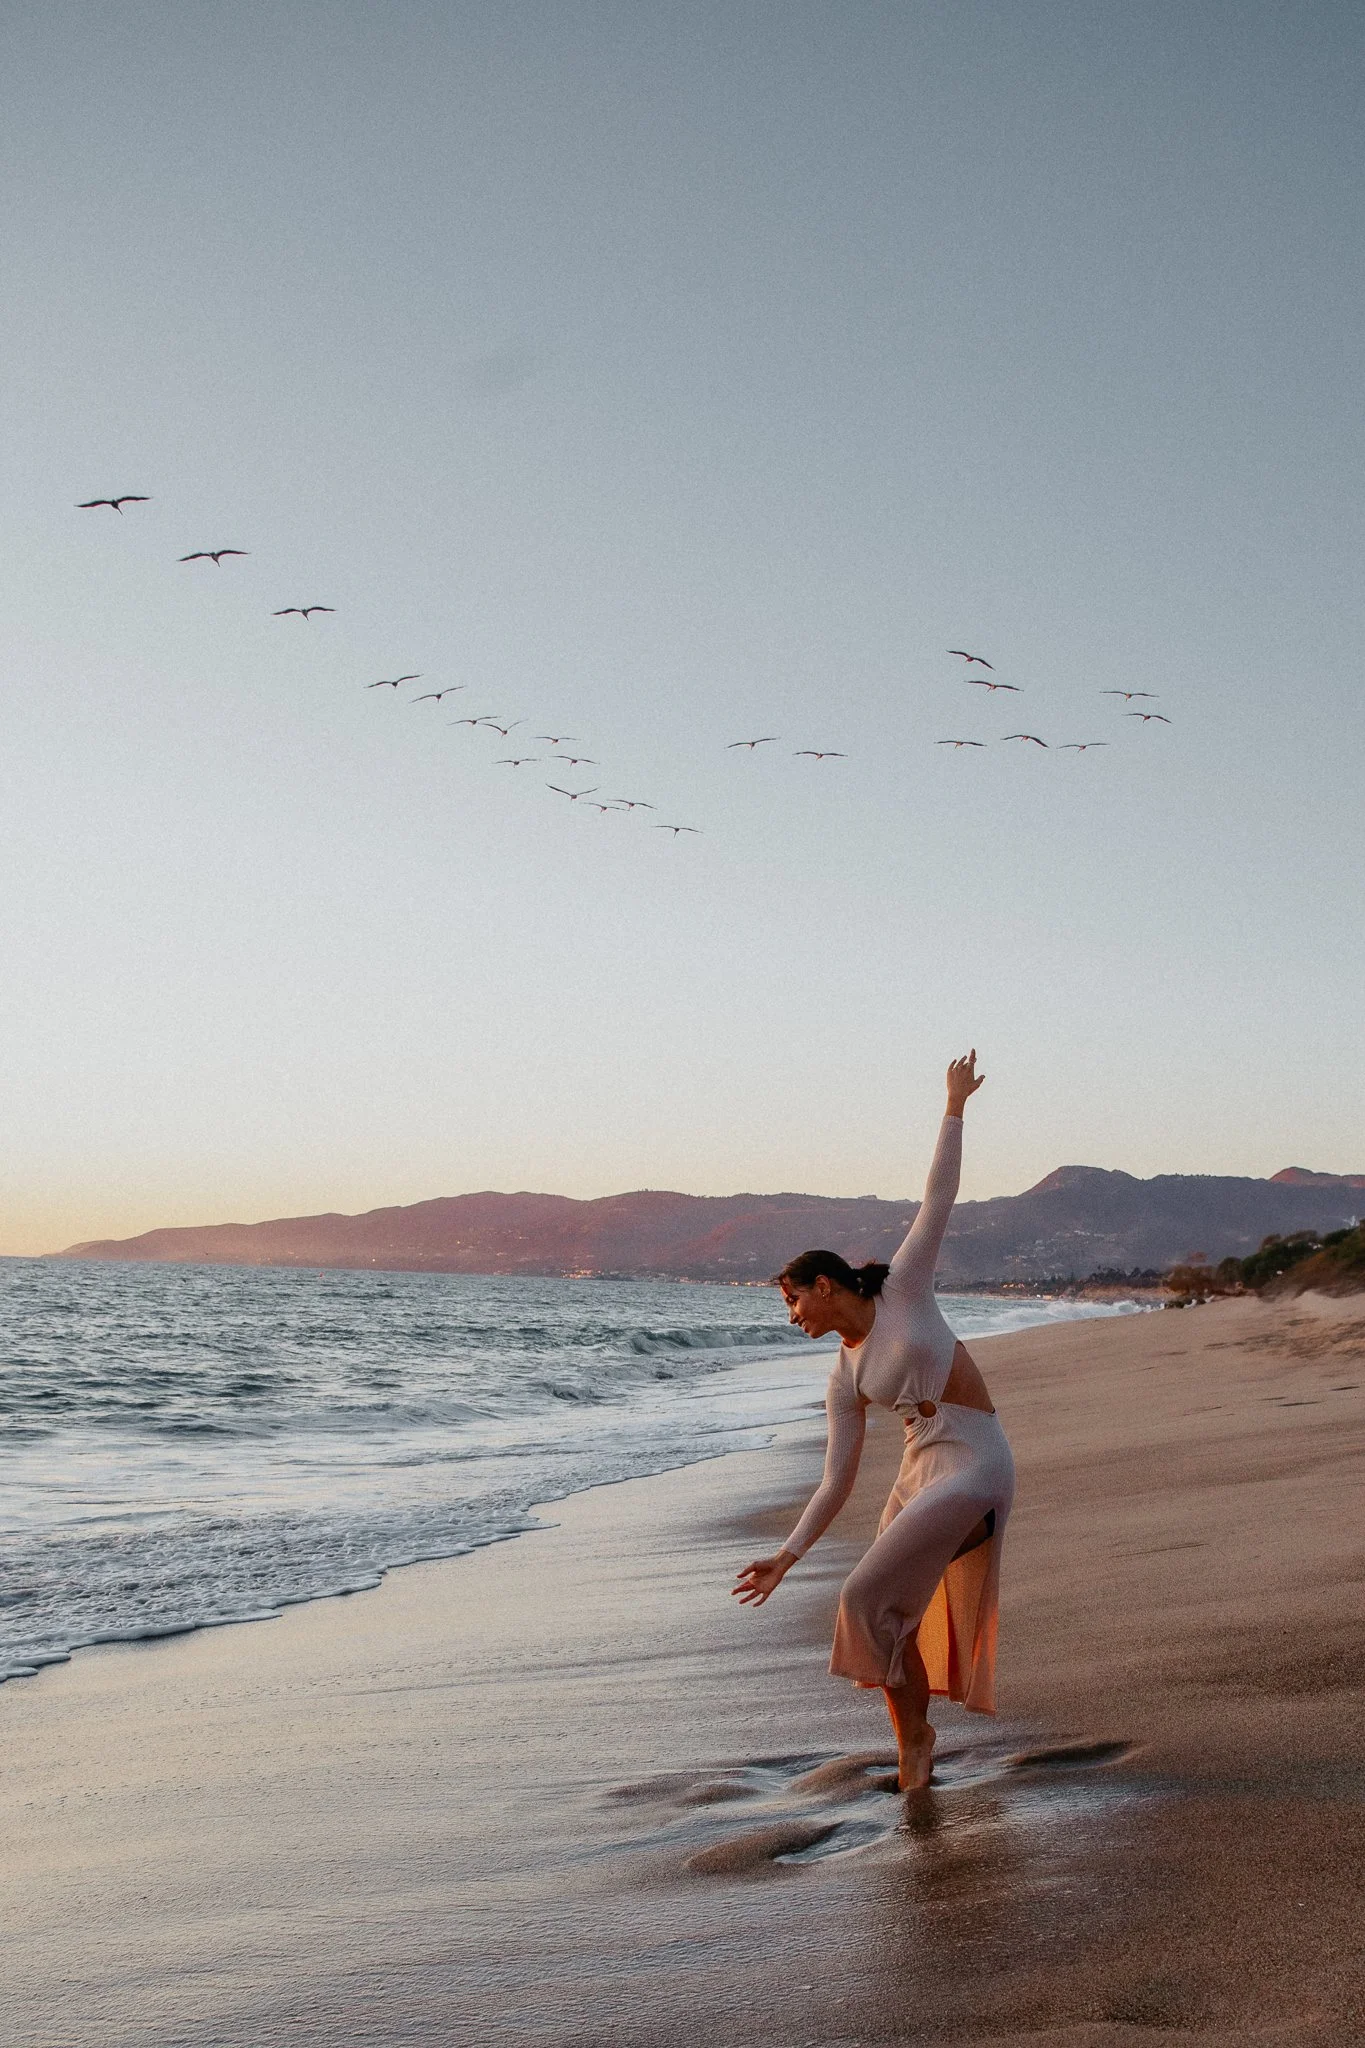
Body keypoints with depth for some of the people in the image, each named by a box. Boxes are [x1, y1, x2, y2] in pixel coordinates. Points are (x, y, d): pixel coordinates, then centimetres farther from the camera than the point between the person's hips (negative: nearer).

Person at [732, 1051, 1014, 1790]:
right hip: (919, 1471, 7)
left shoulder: (905, 1288, -2)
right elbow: (837, 1480, 9)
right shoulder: (844, 1380, 9)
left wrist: (955, 1107, -1)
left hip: (973, 1467, -7)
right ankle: (912, 1745, 22)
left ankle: (914, 1732, 5)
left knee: (868, 1599, -11)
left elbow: (939, 1196, 0)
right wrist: (786, 1555, 4)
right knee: (892, 1619, 7)